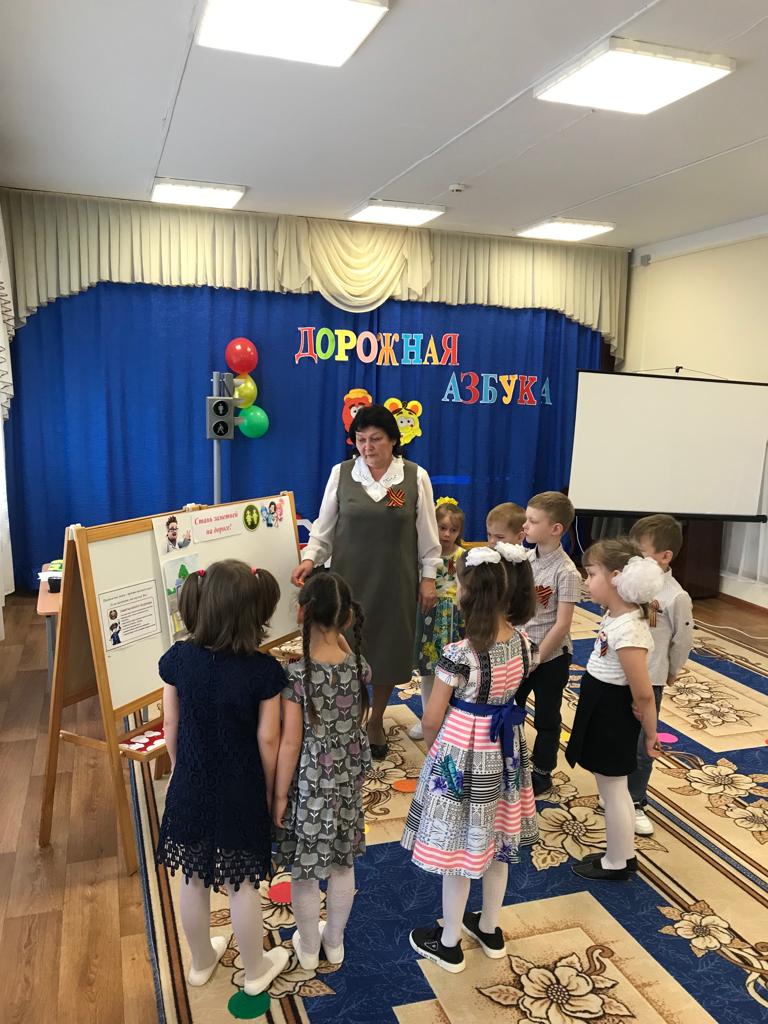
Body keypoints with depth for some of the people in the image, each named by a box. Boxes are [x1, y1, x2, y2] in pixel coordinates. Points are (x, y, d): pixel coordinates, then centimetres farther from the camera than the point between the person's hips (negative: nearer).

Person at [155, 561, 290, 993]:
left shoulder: (177, 659, -14)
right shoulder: (263, 670, -23)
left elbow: (171, 726, -3)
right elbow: (268, 740, -14)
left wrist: (184, 771, 13)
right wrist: (271, 790, 2)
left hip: (191, 788, 3)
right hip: (241, 792, -3)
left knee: (195, 880, 22)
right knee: (244, 884, 17)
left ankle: (201, 961, 45)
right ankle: (256, 970, 38)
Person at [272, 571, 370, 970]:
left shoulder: (296, 675, -26)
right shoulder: (359, 666, -14)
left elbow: (290, 743, -19)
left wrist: (280, 794, -7)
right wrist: (337, 630, 2)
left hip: (308, 785, -4)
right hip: (347, 781, 5)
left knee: (304, 871, 18)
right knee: (343, 863, 23)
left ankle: (309, 948, 40)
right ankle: (335, 941, 44)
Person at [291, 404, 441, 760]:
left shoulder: (416, 477, -3)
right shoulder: (341, 474, -3)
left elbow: (427, 533, 2)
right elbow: (325, 527, 3)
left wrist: (429, 577, 1)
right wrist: (310, 558, -12)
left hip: (394, 582, 0)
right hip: (348, 579, 0)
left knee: (387, 650, 11)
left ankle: (376, 721, 34)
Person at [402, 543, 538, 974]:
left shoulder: (459, 655, -28)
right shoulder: (523, 643, -10)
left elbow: (432, 720, -16)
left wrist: (437, 745, 4)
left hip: (462, 754, -6)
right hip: (504, 750, 6)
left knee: (458, 845, 13)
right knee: (498, 840, 23)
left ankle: (449, 943, 34)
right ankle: (490, 929, 44)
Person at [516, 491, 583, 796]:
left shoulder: (565, 572, -19)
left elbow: (562, 625, -19)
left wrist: (536, 658, -16)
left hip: (550, 657, -6)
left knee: (546, 719, 12)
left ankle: (542, 774, 30)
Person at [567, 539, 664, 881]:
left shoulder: (627, 632, -30)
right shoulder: (617, 615, -1)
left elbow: (643, 694, -25)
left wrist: (650, 734, -12)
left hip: (611, 716, -9)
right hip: (601, 711, 9)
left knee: (612, 792, 10)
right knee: (614, 789, 23)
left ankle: (616, 865, 29)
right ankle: (624, 855, 40)